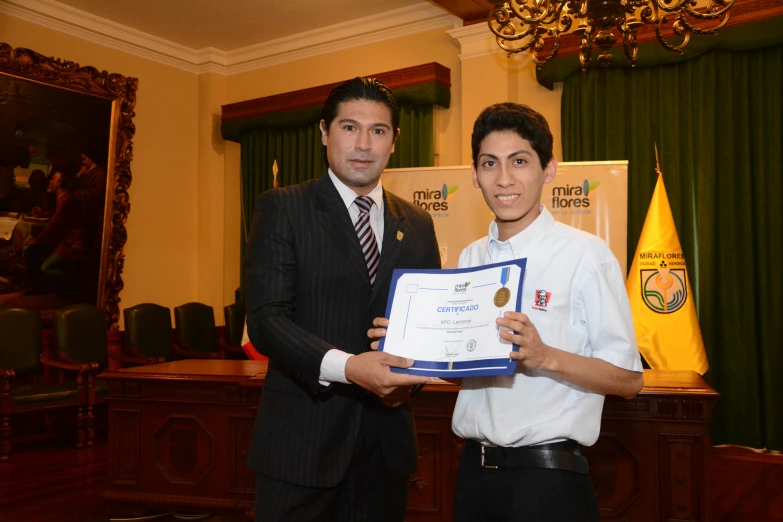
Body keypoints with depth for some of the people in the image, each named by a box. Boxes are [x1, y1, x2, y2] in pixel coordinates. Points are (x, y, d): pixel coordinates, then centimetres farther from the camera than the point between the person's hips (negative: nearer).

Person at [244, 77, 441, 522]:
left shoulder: (418, 225, 9)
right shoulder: (282, 208, -4)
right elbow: (265, 319, -13)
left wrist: (412, 372, -7)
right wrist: (346, 367, -27)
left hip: (388, 439, 4)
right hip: (302, 439, -3)